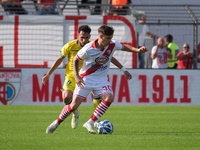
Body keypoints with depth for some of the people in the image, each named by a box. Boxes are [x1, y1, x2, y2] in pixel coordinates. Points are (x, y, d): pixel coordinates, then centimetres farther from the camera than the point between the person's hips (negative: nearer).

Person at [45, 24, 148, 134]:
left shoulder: (112, 45, -9)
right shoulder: (88, 49, -20)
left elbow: (124, 47, 11)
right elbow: (76, 59, -4)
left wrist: (138, 50, -4)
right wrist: (76, 75, -14)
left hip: (101, 80, 4)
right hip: (86, 79, -3)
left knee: (109, 98, -24)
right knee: (74, 105, -8)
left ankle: (90, 123, -17)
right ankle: (57, 123, 16)